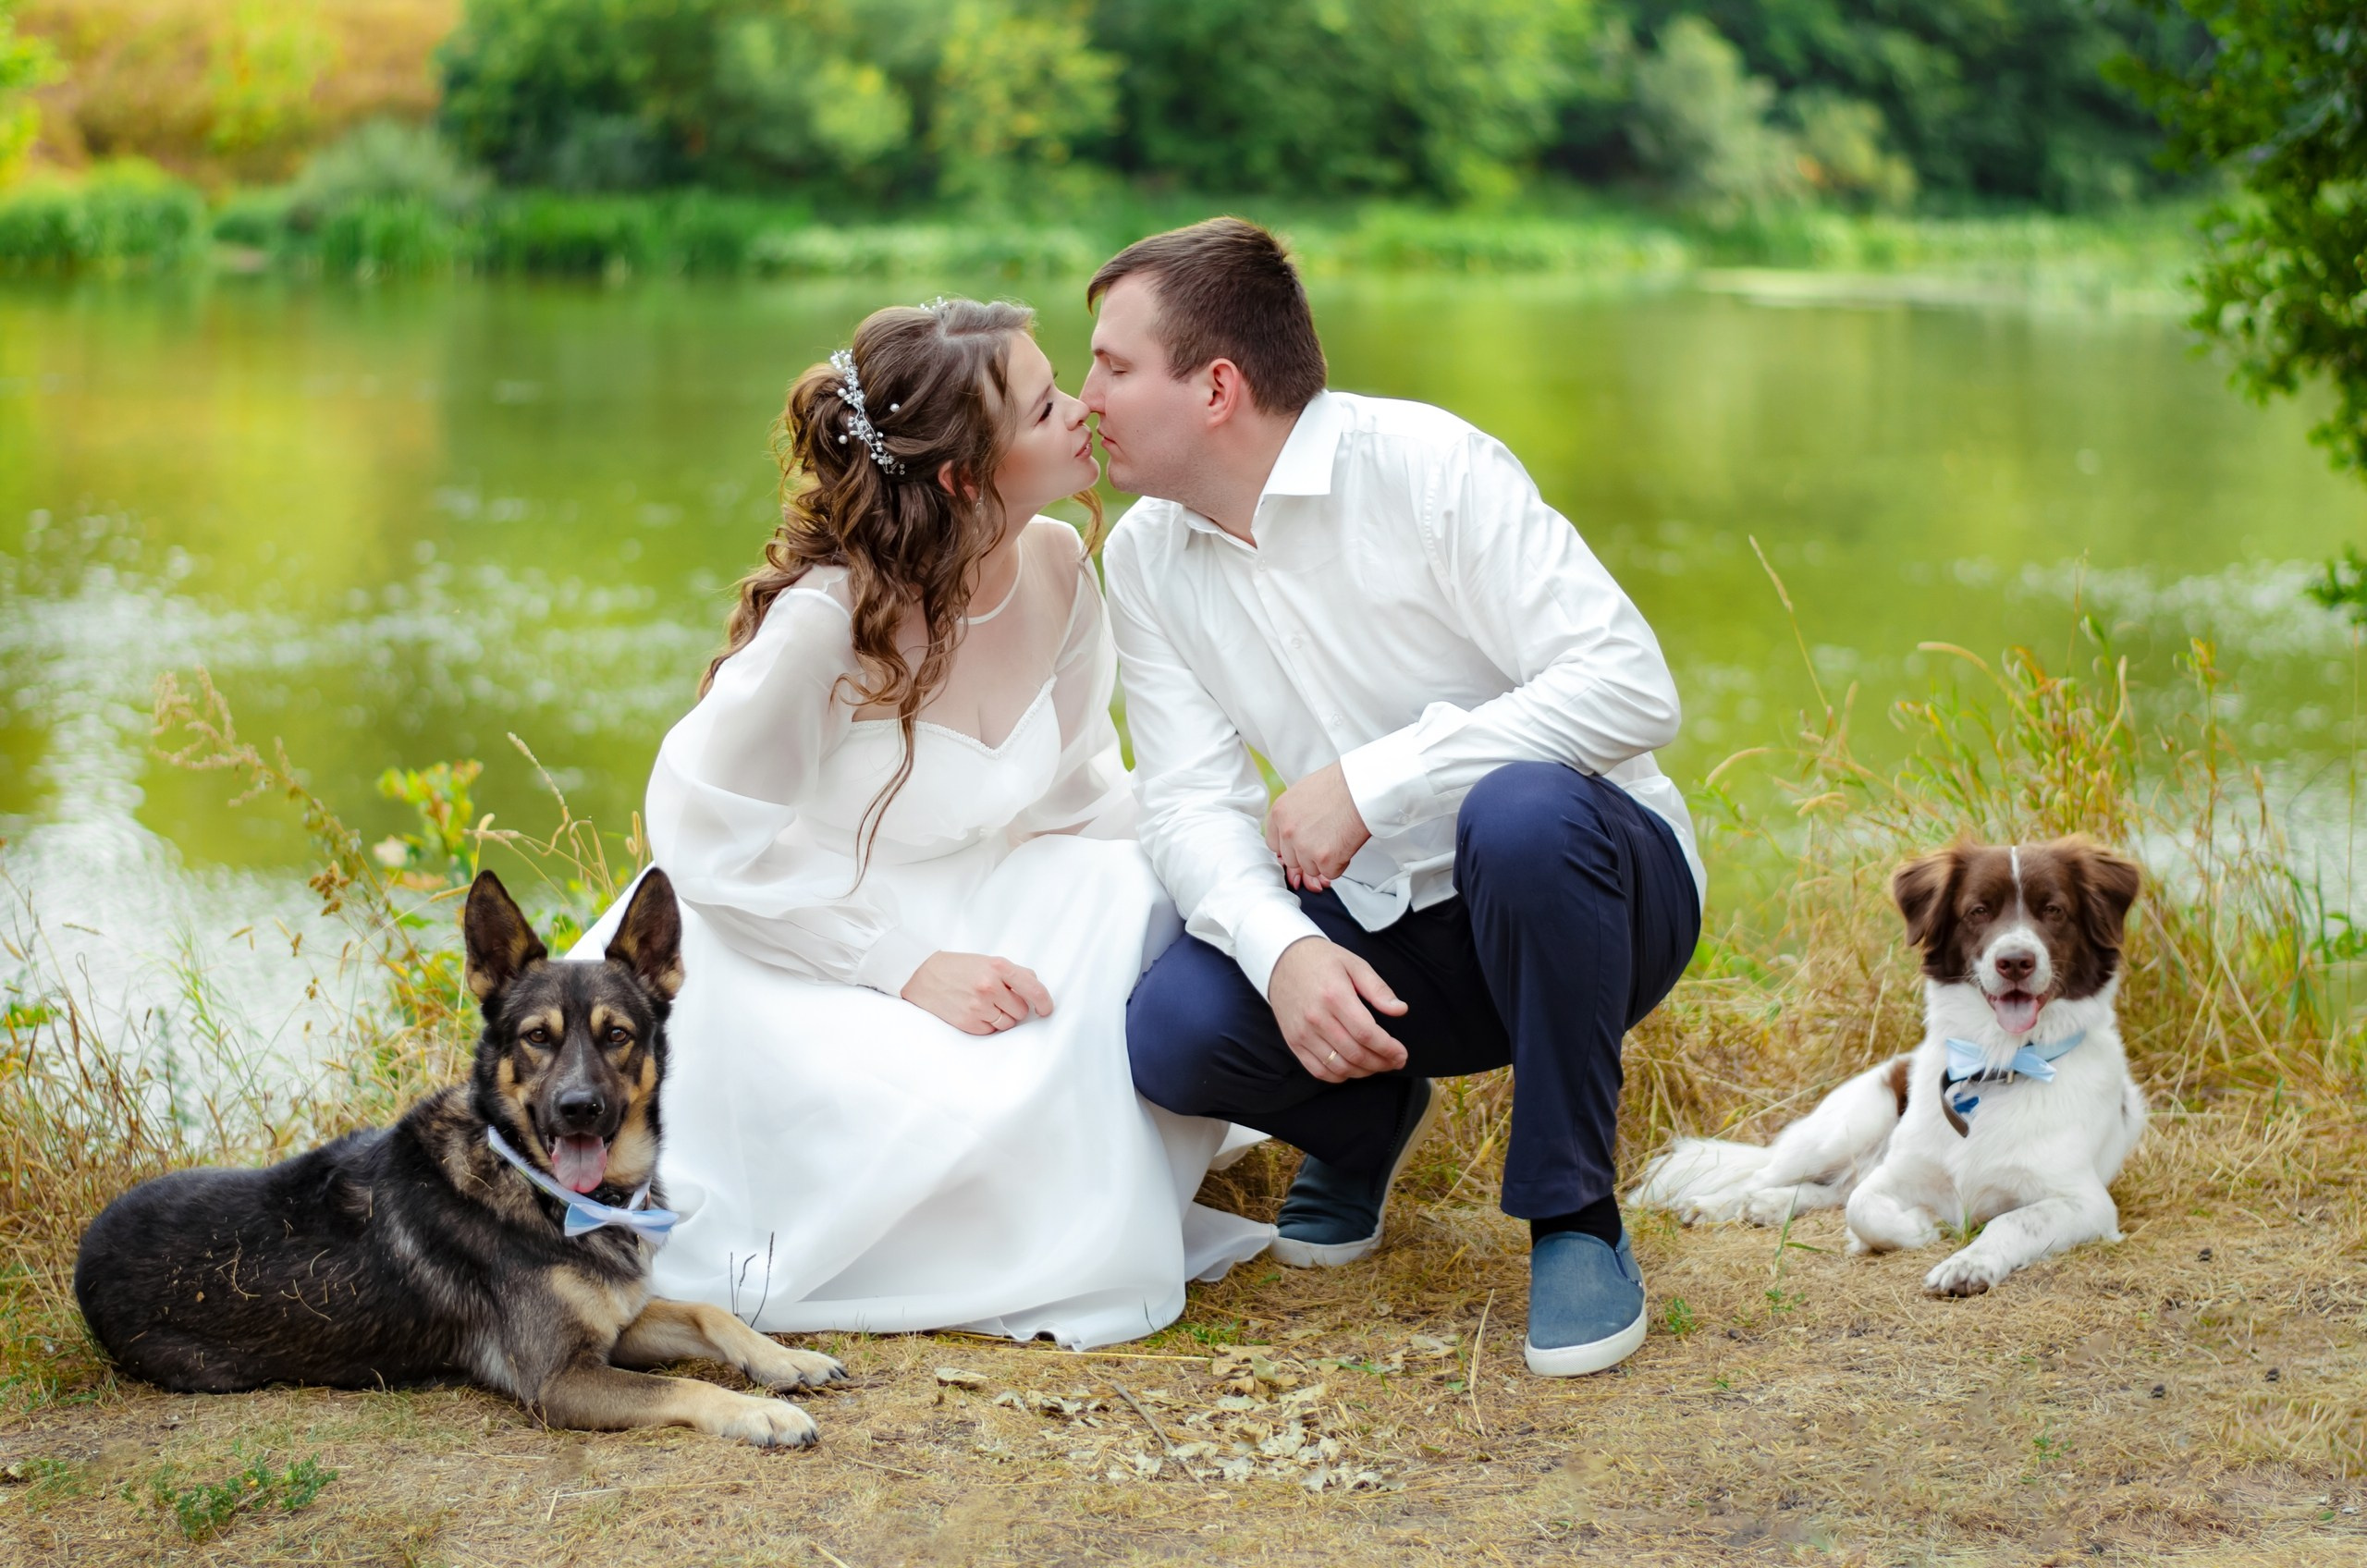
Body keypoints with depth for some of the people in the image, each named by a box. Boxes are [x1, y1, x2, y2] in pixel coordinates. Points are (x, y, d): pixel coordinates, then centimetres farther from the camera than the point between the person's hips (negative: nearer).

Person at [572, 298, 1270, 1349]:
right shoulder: (825, 618, -28)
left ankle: (1098, 1197, 4)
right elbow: (708, 839, -21)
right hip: (784, 951, -7)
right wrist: (907, 972, -25)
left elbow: (1080, 790, 7)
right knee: (964, 1122, -31)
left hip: (960, 924, 7)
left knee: (1181, 933, -16)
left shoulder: (1056, 570, -7)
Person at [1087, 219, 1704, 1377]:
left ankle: (1574, 1220, -19)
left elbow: (1630, 687, -24)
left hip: (1584, 891, -4)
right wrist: (1282, 949, -28)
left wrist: (1372, 780, -27)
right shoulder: (1144, 557, 2)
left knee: (1518, 813, -39)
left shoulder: (1423, 465, -16)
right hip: (1388, 934, 4)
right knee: (1174, 1031, -24)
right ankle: (1367, 1118, 13)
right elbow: (1192, 801, -6)